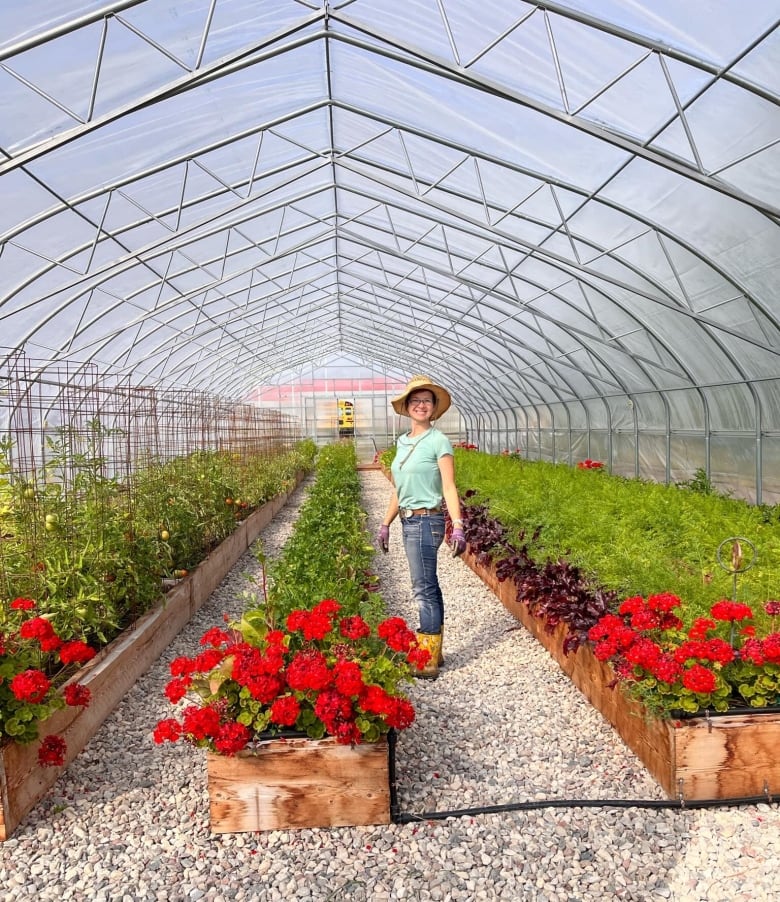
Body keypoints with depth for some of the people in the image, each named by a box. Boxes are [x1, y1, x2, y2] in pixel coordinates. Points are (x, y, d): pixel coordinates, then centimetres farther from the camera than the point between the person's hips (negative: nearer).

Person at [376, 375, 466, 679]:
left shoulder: (438, 441, -9)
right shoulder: (402, 442, 13)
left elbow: (449, 487, -14)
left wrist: (458, 526, -23)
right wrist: (385, 524, 19)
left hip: (426, 520, -8)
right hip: (409, 521, 8)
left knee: (424, 588, -5)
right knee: (428, 586, 14)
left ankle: (428, 661, 4)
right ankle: (434, 651, 25)